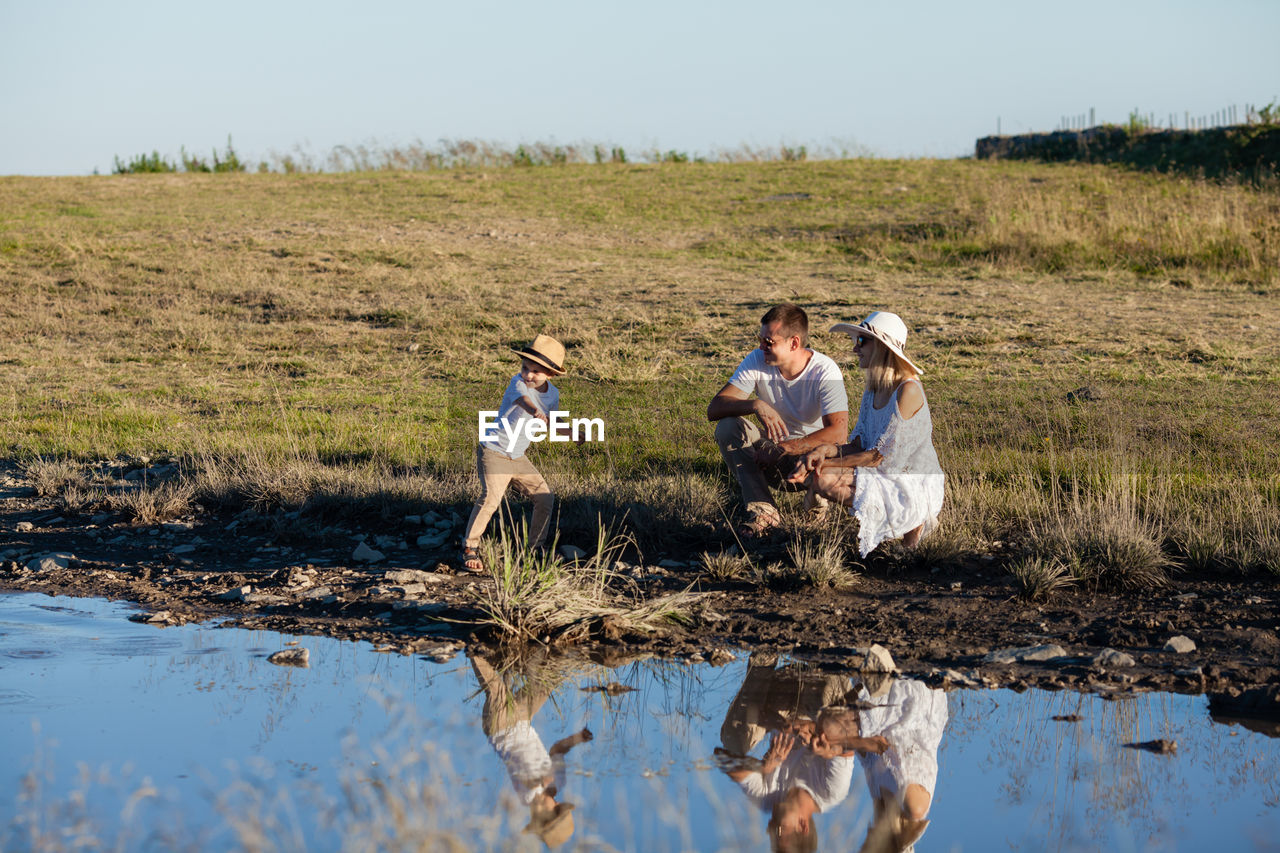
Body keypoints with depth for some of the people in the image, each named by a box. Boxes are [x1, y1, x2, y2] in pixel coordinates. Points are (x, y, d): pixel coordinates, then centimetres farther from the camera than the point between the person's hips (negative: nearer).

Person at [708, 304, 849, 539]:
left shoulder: (825, 371, -19)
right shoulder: (757, 361, -11)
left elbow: (837, 431, -30)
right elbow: (714, 409, -18)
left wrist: (782, 448, -37)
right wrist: (756, 405, -37)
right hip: (771, 457, 4)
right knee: (727, 426, -23)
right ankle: (763, 511, -28)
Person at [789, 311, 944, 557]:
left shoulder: (908, 390, -19)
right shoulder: (872, 391, 8)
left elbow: (881, 457, -20)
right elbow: (857, 445, 7)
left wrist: (829, 463, -15)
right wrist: (827, 450, -15)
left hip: (916, 488, -9)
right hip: (886, 478, 9)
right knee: (816, 477, -7)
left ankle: (911, 519, -7)